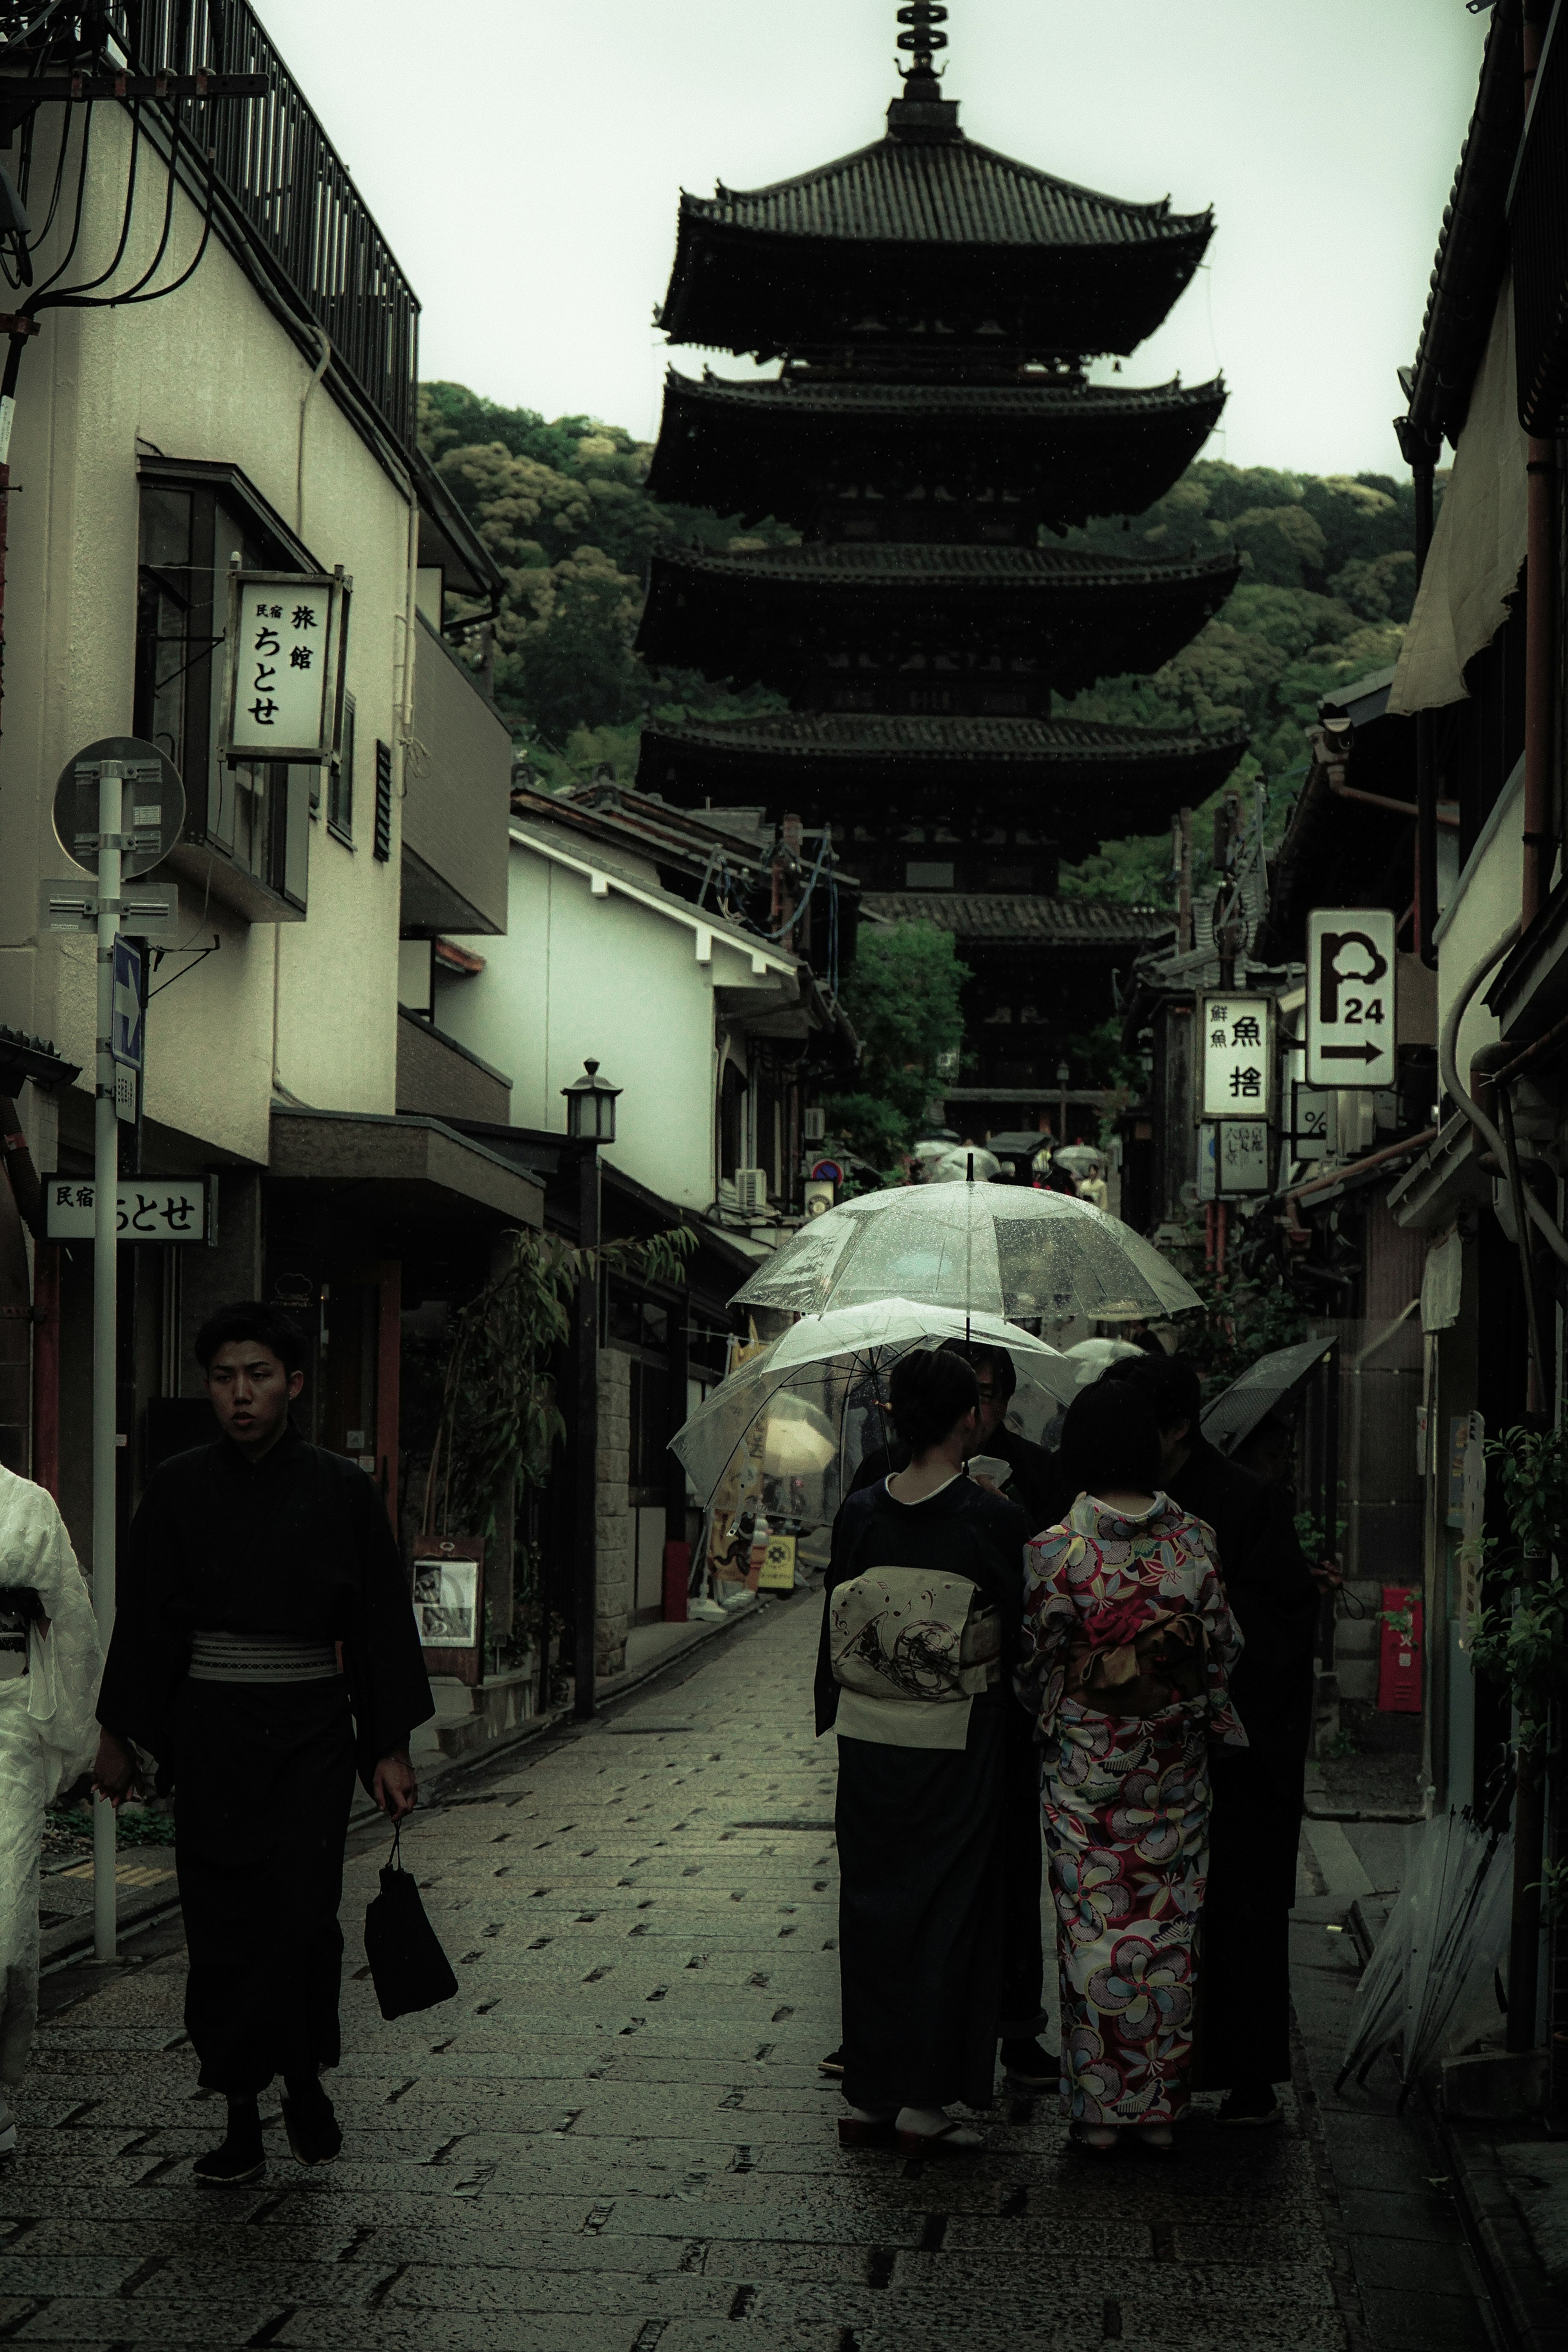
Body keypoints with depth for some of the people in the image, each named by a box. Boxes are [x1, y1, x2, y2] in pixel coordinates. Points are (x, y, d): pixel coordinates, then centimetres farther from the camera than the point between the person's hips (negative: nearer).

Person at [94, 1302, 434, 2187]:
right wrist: (119, 1734, 6)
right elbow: (145, 1616, 6)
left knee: (304, 1916, -6)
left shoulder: (343, 1490, 0)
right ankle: (242, 2111, 8)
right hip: (211, 1731, 1)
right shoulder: (180, 1490, 2)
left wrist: (391, 1747, 0)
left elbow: (382, 1620, 3)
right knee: (223, 1922, 0)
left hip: (311, 1730, -1)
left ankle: (305, 2076, 17)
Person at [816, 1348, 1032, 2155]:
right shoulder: (995, 1520, -11)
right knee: (946, 1910, 5)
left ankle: (866, 2097, 16)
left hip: (868, 1742, 4)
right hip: (958, 1748, -4)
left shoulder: (859, 1514, -1)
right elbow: (1023, 1635, -4)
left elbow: (833, 1627, 6)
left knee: (871, 1907, 12)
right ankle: (923, 2101, 6)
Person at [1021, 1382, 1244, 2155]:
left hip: (1086, 1768, -2)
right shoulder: (1192, 1541, -7)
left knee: (1093, 1932, 6)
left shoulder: (1054, 1551, -14)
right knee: (1168, 1930, 11)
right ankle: (1161, 2104, 18)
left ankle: (1098, 2109, 11)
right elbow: (1223, 1648, 1)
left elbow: (1036, 1663, -5)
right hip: (1175, 1769, 2)